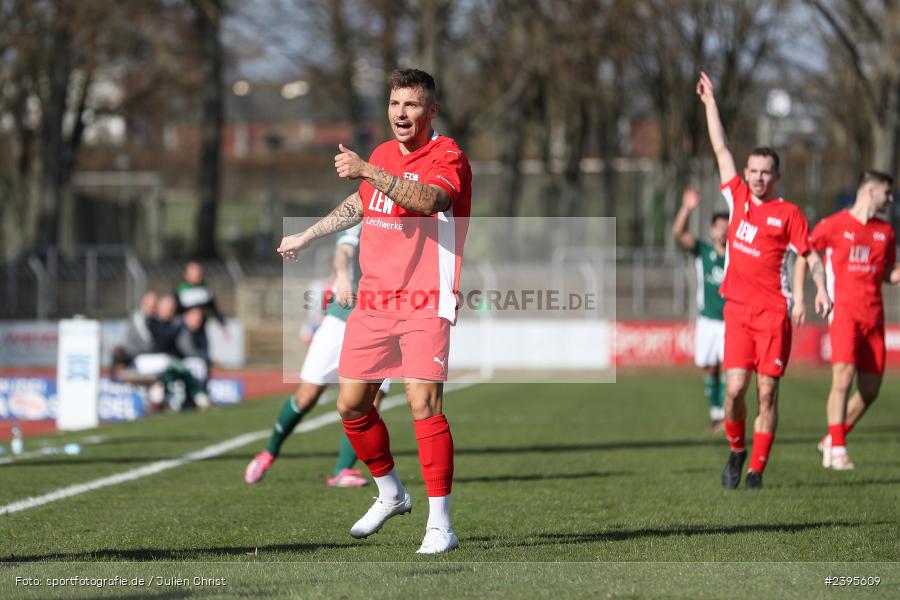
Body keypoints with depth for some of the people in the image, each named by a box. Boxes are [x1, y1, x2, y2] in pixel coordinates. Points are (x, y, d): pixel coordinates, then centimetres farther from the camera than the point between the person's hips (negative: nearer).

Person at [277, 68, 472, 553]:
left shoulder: (448, 157, -8)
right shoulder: (382, 156, 13)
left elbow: (428, 199, -30)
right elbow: (357, 204, 33)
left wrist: (368, 171, -36)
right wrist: (307, 236, 39)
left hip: (425, 304, -7)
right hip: (373, 301, 7)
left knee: (423, 403, -17)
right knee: (352, 405, 7)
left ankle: (440, 525, -13)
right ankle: (390, 494, 29)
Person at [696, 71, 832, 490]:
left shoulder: (788, 213, 2)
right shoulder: (738, 198, 10)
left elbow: (811, 256, 6)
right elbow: (721, 148, 16)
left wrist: (821, 291, -10)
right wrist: (710, 103, 18)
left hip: (774, 312, -2)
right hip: (737, 309, 2)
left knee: (767, 393, -3)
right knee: (735, 388, -8)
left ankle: (756, 471, 3)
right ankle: (736, 450, 16)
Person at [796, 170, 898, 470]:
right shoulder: (833, 225, 0)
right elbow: (804, 257, 7)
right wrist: (798, 297, -1)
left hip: (873, 315, 6)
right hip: (843, 310, -6)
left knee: (870, 389, 3)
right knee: (844, 375, -21)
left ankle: (831, 441, 20)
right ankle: (837, 450, -15)